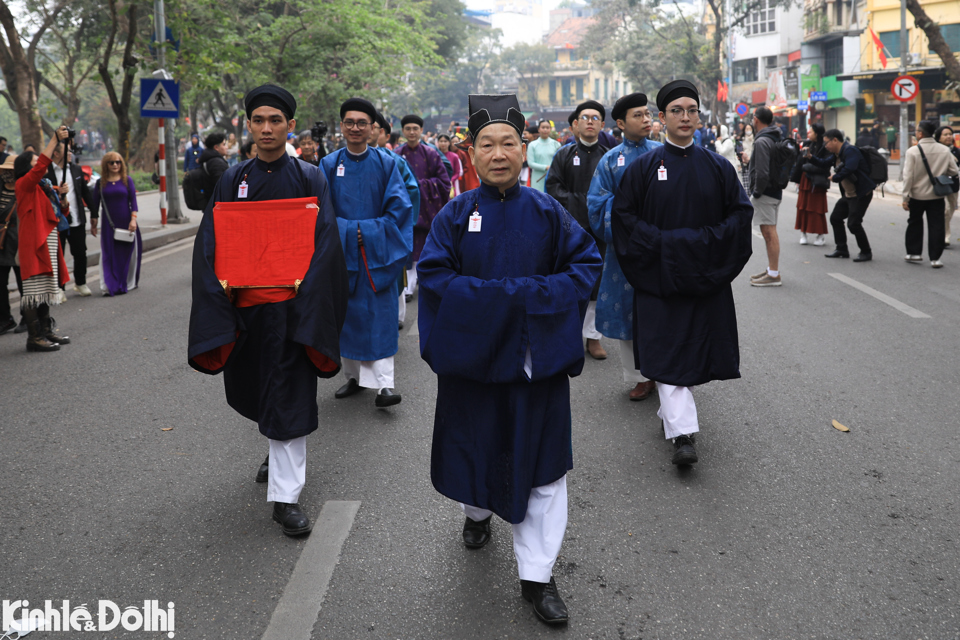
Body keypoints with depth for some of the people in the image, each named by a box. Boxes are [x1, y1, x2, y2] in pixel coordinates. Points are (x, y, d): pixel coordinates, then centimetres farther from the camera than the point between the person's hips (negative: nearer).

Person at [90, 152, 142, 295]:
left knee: (127, 253, 4)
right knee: (109, 255, -2)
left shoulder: (127, 180, 3)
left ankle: (128, 283, 17)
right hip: (108, 224, 1)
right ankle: (110, 286, -2)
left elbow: (133, 201, 0)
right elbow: (94, 204, 8)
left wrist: (133, 219, -11)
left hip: (126, 223, -1)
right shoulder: (101, 183, 5)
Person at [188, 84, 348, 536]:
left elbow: (325, 240, -7)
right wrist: (221, 282, -12)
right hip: (244, 300, 4)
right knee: (255, 384, 16)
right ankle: (279, 448, 44)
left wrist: (304, 287, -18)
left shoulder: (309, 178, 0)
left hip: (291, 301, -3)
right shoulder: (233, 180, 7)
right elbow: (209, 241, 4)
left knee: (289, 394, -5)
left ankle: (285, 495, -1)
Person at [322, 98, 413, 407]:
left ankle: (384, 385, -9)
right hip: (342, 251, 2)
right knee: (347, 315, 7)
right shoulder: (329, 165, 4)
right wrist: (350, 232, -13)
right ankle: (353, 376, 20)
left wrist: (369, 231, -12)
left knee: (380, 317, -6)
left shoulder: (386, 164, 1)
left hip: (378, 252, -2)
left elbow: (399, 207, -3)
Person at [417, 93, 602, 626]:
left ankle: (536, 576, 12)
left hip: (536, 356, 0)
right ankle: (477, 512, 49)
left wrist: (539, 295, -17)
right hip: (472, 354, 0)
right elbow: (433, 275, -12)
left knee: (539, 461, 1)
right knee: (477, 445, 15)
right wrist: (512, 294, -20)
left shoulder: (547, 212, 1)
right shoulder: (457, 214, -2)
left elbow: (588, 263, 2)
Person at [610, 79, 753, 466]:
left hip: (705, 276, 3)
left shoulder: (717, 167, 4)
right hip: (659, 275, -2)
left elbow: (742, 212, 4)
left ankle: (673, 414, 28)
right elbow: (622, 215, -3)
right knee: (668, 352, -8)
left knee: (696, 346, 9)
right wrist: (659, 243, -13)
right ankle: (683, 433, -12)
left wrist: (707, 242, -10)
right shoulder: (644, 167, -2)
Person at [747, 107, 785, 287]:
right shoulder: (777, 138, 14)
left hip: (765, 193, -10)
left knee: (769, 232, -8)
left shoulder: (762, 141, -17)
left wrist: (756, 192, -15)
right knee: (769, 231, 17)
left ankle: (774, 275, -6)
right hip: (776, 191, 10)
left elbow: (762, 172, -25)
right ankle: (771, 269, 26)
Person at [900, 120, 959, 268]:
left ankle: (914, 252, 21)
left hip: (917, 195, -2)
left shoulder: (913, 151, -14)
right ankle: (935, 258, 3)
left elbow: (908, 176, -15)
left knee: (915, 223, 17)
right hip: (938, 195, 2)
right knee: (936, 226, 5)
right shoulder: (944, 150, -3)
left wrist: (905, 197, -10)